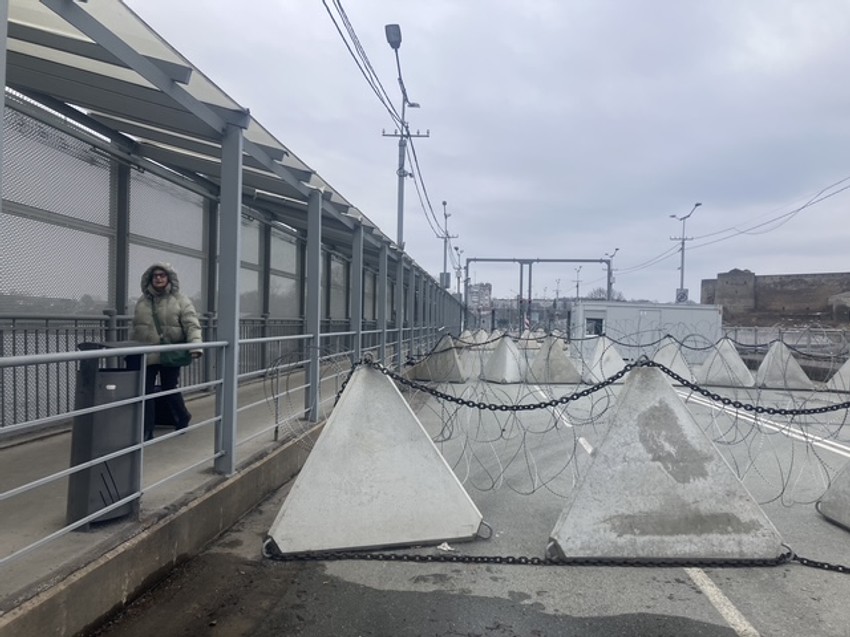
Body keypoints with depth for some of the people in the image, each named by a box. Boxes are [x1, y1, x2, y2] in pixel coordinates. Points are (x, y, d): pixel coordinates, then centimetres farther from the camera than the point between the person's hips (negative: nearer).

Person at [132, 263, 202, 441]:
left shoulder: (180, 300, -3)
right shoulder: (142, 301, 11)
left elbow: (192, 325, -13)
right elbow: (136, 329, 18)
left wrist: (196, 345, -29)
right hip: (145, 356, 3)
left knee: (170, 390, 10)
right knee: (145, 393, 1)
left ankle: (183, 418, 38)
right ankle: (146, 432, 11)